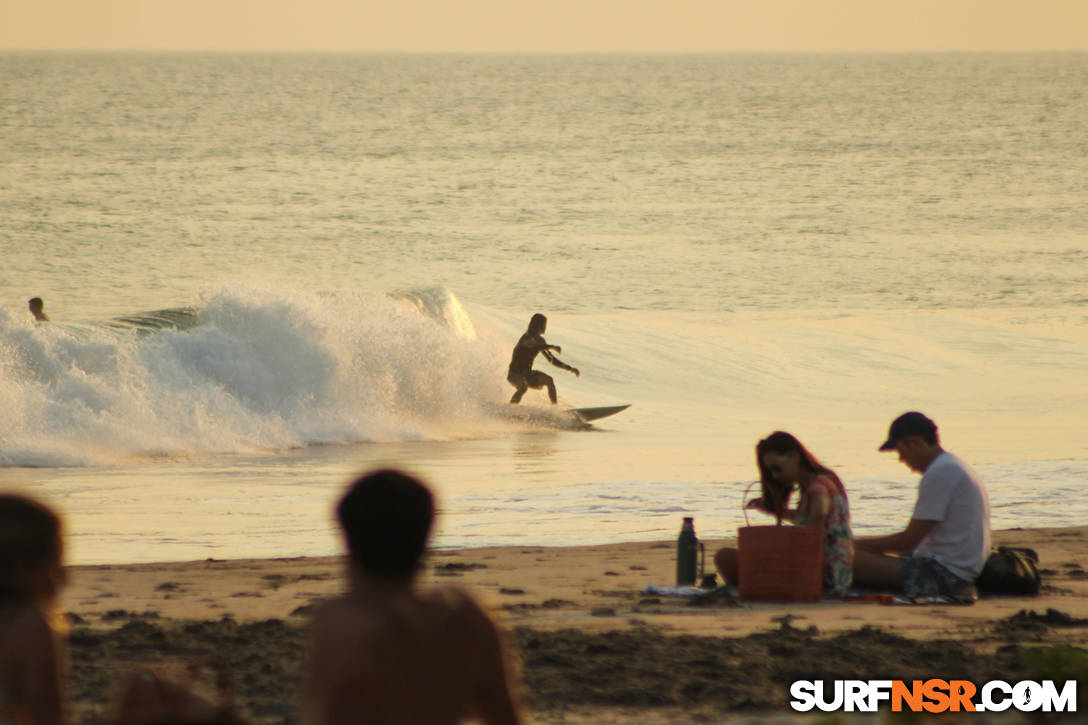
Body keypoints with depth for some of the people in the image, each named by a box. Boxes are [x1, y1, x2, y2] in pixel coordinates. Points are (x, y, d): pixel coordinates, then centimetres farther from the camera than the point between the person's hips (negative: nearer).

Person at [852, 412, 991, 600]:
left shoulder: (940, 473, -14)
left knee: (852, 561, -21)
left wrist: (860, 544, -2)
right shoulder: (953, 466, 20)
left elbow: (909, 540, -14)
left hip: (945, 574, -11)